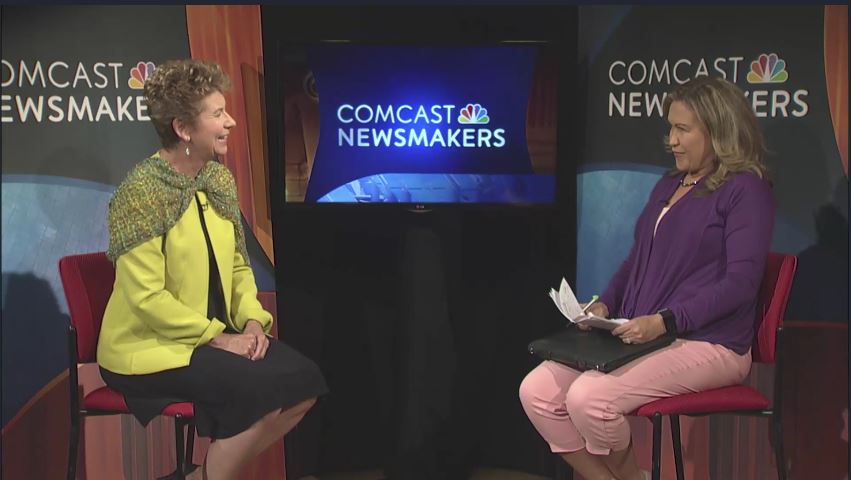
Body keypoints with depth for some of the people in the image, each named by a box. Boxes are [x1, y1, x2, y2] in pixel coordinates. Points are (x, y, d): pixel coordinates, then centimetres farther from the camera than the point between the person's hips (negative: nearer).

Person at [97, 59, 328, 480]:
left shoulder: (219, 177, 6)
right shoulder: (142, 191, -16)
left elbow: (238, 264, 11)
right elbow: (147, 297, -20)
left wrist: (252, 320, -6)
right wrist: (217, 336, -18)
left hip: (217, 334, 7)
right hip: (149, 346, -7)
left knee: (304, 382, -9)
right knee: (264, 389, -24)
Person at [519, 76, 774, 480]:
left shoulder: (745, 190, -6)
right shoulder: (668, 186, 20)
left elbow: (740, 283, -16)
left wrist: (665, 321, -25)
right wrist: (604, 305, 5)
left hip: (708, 345, -8)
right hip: (641, 337, 8)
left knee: (589, 397, -28)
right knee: (536, 392, -10)